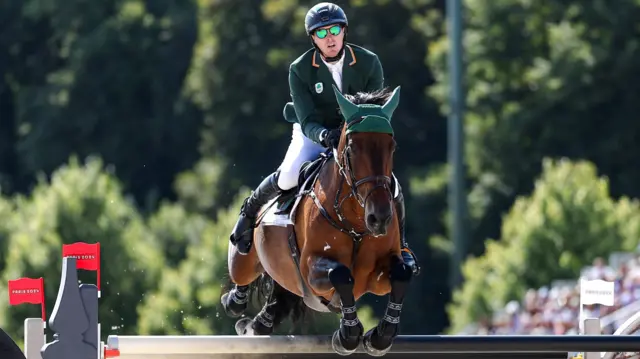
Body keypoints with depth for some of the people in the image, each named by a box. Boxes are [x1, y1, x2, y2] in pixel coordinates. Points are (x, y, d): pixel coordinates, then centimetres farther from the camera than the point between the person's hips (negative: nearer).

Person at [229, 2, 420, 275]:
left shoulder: (369, 62, -15)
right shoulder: (300, 70, -18)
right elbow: (307, 121, -22)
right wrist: (326, 136, -44)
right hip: (313, 133, -1)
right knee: (287, 177, -28)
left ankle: (399, 244, 10)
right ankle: (249, 212, 5)